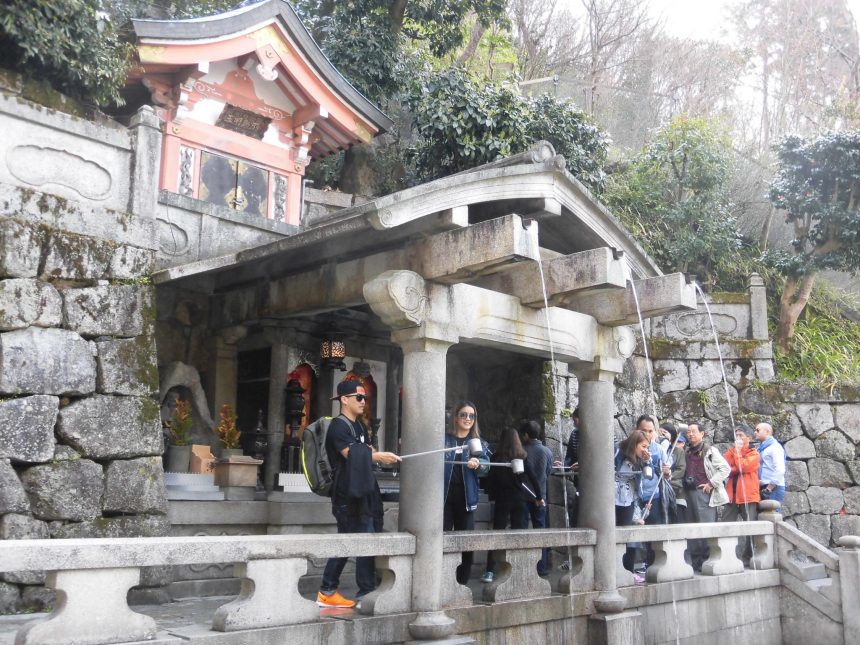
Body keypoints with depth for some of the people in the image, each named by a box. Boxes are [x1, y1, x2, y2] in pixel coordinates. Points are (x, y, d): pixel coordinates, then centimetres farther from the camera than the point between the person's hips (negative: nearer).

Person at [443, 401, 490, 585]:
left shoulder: (478, 443, 11)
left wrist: (477, 464, -25)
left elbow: (486, 465, -4)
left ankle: (462, 583, 15)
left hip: (466, 498, 2)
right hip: (444, 496, -2)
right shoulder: (443, 438, 6)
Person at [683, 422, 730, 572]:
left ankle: (707, 560, -5)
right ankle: (696, 561, 12)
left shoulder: (710, 451, 0)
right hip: (691, 492, 6)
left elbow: (725, 469, -5)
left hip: (705, 493, -6)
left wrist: (711, 483, -9)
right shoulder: (687, 452, 17)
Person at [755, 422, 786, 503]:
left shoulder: (775, 446, -5)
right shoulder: (761, 448, 20)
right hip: (764, 488, 8)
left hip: (773, 488, -8)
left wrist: (770, 487, -16)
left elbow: (780, 470, -15)